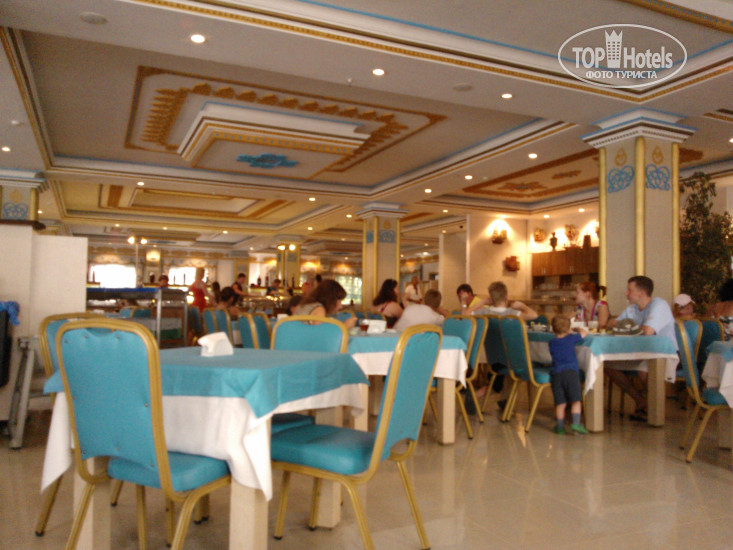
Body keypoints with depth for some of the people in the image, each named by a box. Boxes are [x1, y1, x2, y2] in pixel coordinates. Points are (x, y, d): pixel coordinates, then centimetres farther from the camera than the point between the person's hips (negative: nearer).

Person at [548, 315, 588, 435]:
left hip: (556, 373, 3)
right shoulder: (571, 338, 7)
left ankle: (560, 426, 8)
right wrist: (579, 329, 43)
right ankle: (576, 423, -12)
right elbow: (584, 333, 21)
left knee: (560, 402, 5)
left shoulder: (551, 343, 13)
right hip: (571, 371, -2)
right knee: (576, 400, 0)